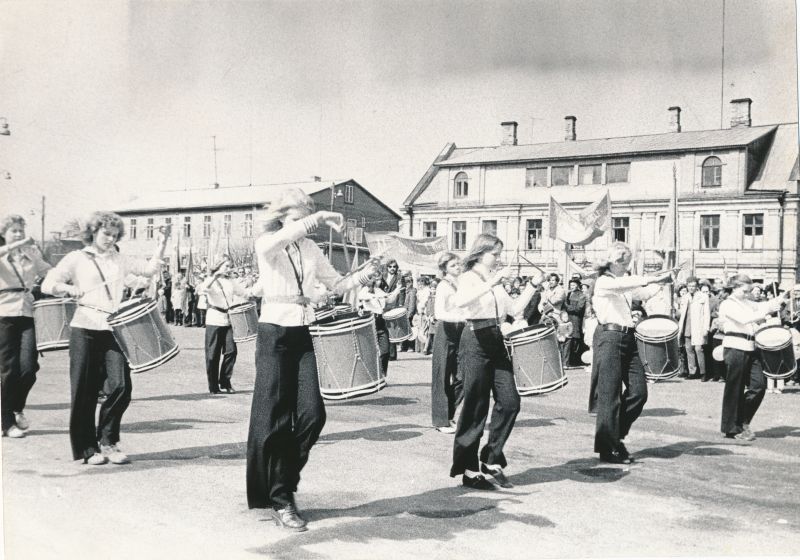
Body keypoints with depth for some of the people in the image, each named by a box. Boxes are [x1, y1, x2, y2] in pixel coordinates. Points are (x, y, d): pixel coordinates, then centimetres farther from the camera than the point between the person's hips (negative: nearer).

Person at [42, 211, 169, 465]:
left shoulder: (119, 260, 15)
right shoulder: (76, 258, 5)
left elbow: (150, 268, 9)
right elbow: (48, 284, -2)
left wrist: (161, 244, 0)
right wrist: (70, 289, -19)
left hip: (113, 330, 3)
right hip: (85, 330, -3)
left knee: (120, 386, -8)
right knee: (85, 392, 1)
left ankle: (107, 441, 10)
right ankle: (87, 448, 14)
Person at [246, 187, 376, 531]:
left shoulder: (310, 249, 10)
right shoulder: (265, 244, -7)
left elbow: (336, 284, 10)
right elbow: (283, 237, -31)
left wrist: (365, 273, -4)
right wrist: (321, 217, -33)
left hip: (301, 335, 5)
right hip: (274, 334, -5)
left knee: (312, 413, -2)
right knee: (275, 419, -2)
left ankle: (282, 481, 20)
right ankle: (279, 500, 9)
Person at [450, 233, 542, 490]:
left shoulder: (495, 281, 18)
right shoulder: (468, 278, -5)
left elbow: (515, 309, 16)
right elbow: (460, 301, -29)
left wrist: (533, 285, 11)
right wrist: (493, 281, -30)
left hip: (496, 342, 8)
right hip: (475, 342, -7)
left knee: (509, 402, 0)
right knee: (476, 407, -3)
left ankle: (491, 461, 12)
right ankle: (468, 470, 7)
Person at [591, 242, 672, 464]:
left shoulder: (625, 283, 21)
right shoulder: (603, 282, -4)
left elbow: (645, 293, 13)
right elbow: (624, 285, -22)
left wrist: (663, 280, -3)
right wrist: (655, 278, -23)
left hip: (628, 338, 8)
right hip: (609, 337, -8)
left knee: (639, 392, 3)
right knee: (610, 396, -4)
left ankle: (615, 435, 20)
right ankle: (608, 449, 4)